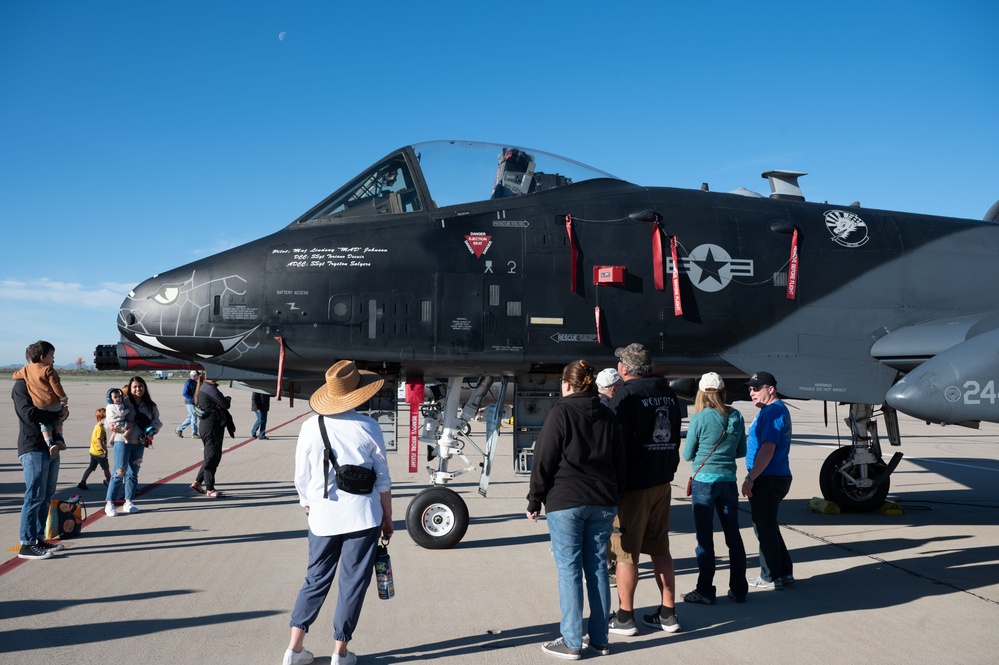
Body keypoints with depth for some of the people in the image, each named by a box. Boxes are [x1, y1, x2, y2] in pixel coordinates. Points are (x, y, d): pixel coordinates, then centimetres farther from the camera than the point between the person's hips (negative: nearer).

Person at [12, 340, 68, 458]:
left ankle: (50, 443, -5)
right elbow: (56, 386, -11)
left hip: (39, 405, 3)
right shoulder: (48, 370, -9)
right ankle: (59, 438, 13)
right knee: (58, 419, 24)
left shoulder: (26, 369, 7)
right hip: (53, 402, -3)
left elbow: (15, 376, 24)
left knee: (45, 424, 14)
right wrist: (64, 398, -1)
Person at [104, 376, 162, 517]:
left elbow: (157, 420, 14)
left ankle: (128, 502, 22)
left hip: (139, 443, 5)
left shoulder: (150, 406, 7)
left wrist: (153, 428, -6)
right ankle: (109, 504, 1)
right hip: (123, 442, -5)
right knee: (119, 472, -7)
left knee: (133, 473, 12)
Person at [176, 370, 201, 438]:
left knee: (190, 417, 14)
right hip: (190, 403, -9)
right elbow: (184, 393, -19)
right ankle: (194, 434, 1)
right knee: (194, 417, -5)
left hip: (194, 402, 9)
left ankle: (179, 429, 25)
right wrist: (193, 399, -22)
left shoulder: (195, 382, 14)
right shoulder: (188, 382, -14)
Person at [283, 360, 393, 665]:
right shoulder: (368, 427, -7)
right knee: (353, 583, 8)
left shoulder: (311, 426, -4)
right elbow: (382, 480, -2)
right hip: (363, 516, -2)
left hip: (323, 518, 2)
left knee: (316, 579, 16)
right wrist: (388, 519, 8)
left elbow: (302, 479, 2)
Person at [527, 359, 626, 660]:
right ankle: (600, 639, 16)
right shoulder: (608, 416, 10)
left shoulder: (560, 413, -7)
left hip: (565, 503, -5)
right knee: (597, 568, 10)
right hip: (603, 504, 5)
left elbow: (544, 462, -9)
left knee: (569, 571, 0)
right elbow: (620, 463, 14)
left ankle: (571, 643, 4)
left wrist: (534, 501, -1)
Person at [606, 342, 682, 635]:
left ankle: (625, 617, 12)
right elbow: (675, 438, 14)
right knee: (660, 550, 15)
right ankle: (668, 614, 20)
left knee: (626, 553, 3)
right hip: (662, 483, 7)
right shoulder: (668, 393, 8)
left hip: (633, 485, -7)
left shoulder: (626, 395, -15)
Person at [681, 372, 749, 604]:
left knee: (705, 538, 3)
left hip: (704, 481, -4)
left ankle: (705, 591, 9)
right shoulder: (736, 417, 1)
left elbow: (687, 455, -4)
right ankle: (739, 590, 20)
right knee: (733, 535, 12)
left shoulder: (699, 419, -13)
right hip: (729, 481, 5)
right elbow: (741, 451, 11)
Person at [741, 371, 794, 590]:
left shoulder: (773, 412, -18)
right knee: (768, 527, 18)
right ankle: (784, 573, 25)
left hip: (768, 481, -11)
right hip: (776, 478, 11)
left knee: (764, 528, -1)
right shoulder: (776, 410, 16)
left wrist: (750, 478, -22)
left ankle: (771, 577, 8)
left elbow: (767, 450, -24)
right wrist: (753, 477, 21)